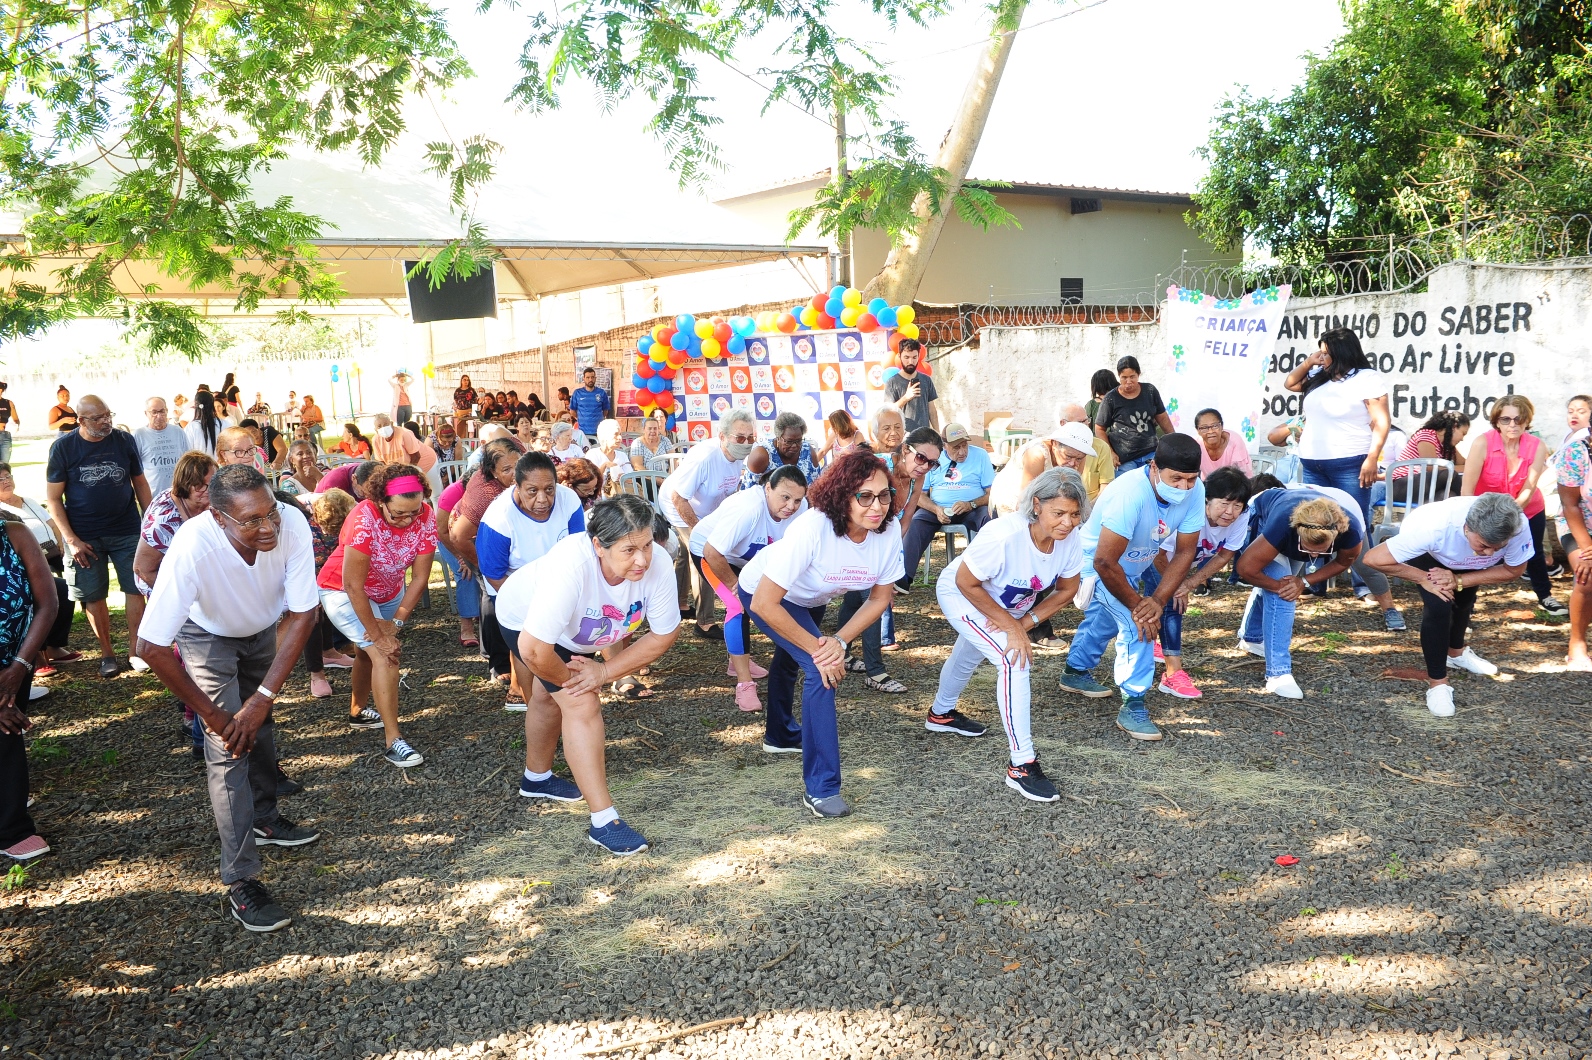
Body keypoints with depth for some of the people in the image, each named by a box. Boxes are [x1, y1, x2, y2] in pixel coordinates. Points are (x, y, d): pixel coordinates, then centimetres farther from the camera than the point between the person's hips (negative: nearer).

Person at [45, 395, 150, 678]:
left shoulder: (124, 440, -1)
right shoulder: (63, 447, -6)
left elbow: (140, 483, 9)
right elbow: (53, 497, -3)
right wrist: (71, 539, -10)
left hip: (127, 532, 1)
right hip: (85, 537, -1)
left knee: (135, 589, 2)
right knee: (93, 597, 5)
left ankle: (136, 649, 12)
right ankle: (107, 653, 19)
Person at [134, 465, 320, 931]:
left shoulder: (292, 523, -35)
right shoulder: (193, 547, -42)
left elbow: (303, 614, -26)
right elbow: (151, 646, -36)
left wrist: (262, 698, -27)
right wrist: (212, 714, -27)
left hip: (261, 629, 4)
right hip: (207, 635, -3)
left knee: (260, 724, 18)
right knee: (228, 745, -12)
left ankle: (264, 820, 42)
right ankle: (240, 882, -6)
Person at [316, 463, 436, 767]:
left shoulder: (425, 517, -23)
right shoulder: (364, 519, -36)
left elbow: (419, 577, -17)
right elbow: (353, 585, -32)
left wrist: (396, 622, -21)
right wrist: (377, 634, -28)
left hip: (389, 591, 5)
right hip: (343, 591, -5)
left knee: (367, 652, 22)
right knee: (384, 655, -19)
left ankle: (357, 712, 48)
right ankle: (393, 741, -15)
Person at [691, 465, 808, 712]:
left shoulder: (799, 508, -23)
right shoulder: (748, 509, -41)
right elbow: (713, 553, -37)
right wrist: (734, 586, -23)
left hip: (748, 557, 7)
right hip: (709, 551, -7)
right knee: (738, 606, -20)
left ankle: (739, 661, 31)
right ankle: (744, 685, -20)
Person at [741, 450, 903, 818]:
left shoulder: (889, 530, -28)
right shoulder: (812, 529, -43)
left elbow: (880, 598, -14)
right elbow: (765, 604, -39)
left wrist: (839, 640, -26)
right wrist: (817, 649, -33)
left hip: (809, 598, 6)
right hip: (761, 591, -6)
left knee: (791, 658, 31)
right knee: (820, 670, -24)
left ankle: (780, 735, 59)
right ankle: (820, 788, -13)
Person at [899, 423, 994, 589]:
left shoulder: (980, 456, 3)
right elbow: (919, 494, 5)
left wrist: (971, 505, -20)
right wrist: (936, 509, -16)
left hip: (972, 509, -1)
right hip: (938, 509, 1)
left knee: (990, 518, -34)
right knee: (915, 523, -29)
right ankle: (904, 576, -37)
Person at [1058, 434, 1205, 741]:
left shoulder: (1195, 492, -24)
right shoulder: (1130, 494, -42)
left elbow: (1184, 552, -17)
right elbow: (1104, 562, -38)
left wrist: (1157, 600, -27)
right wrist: (1136, 604, -29)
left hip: (1131, 566, 8)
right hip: (1097, 563, -7)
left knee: (1104, 620, 28)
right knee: (1137, 624, -23)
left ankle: (1075, 672, 53)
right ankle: (1132, 706, -10)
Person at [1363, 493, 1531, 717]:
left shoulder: (1518, 527, -38)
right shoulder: (1434, 527, -46)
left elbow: (1512, 571, -20)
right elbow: (1374, 559, -40)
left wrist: (1459, 580, -30)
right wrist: (1424, 578, -34)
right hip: (1428, 553, -4)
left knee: (1464, 600, 18)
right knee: (1438, 604, -21)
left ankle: (1455, 652, 50)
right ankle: (1437, 683, -6)